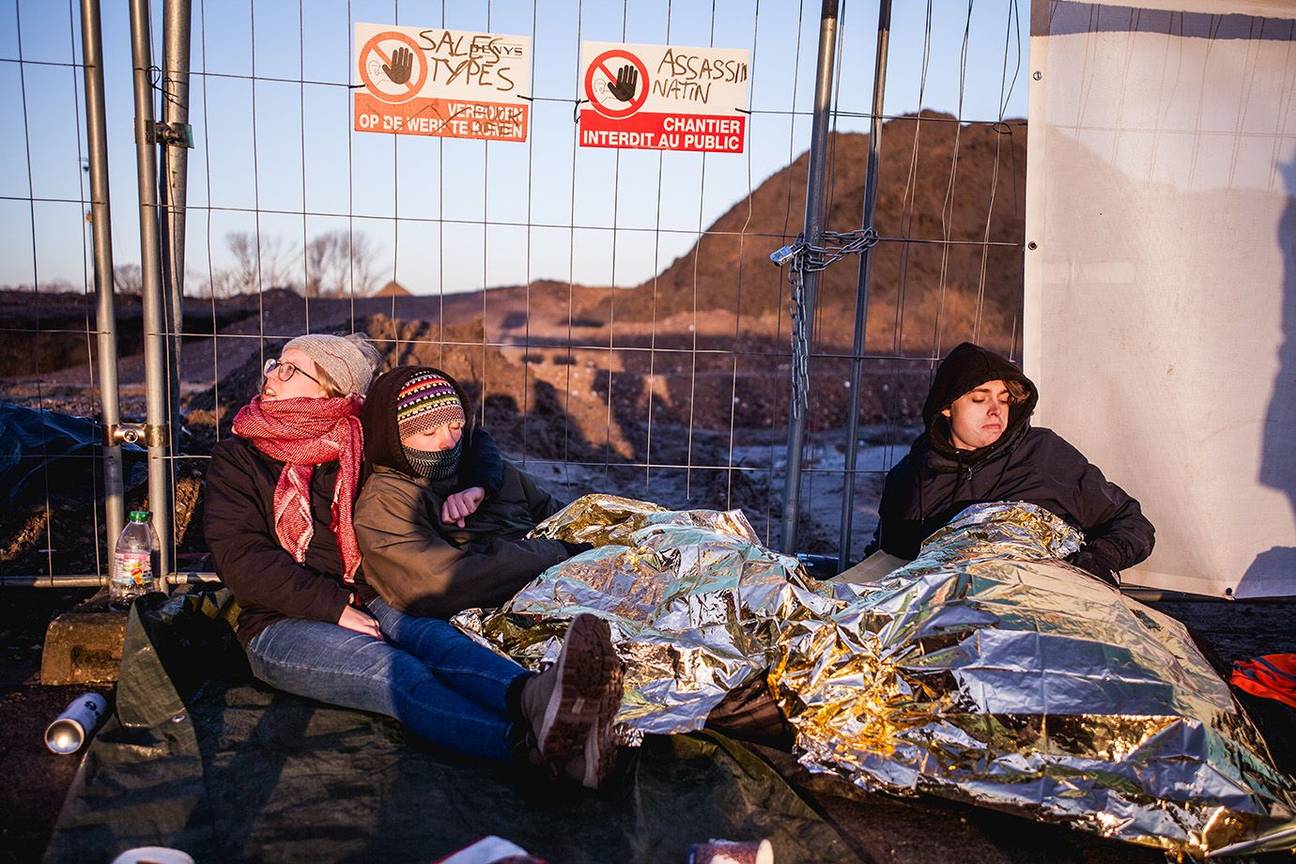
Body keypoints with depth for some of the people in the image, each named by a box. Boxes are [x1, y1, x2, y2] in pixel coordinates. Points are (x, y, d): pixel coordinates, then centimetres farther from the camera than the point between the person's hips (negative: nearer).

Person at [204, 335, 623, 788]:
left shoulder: (357, 448, 13)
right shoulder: (235, 458, 7)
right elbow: (241, 559, -6)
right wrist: (336, 609, -17)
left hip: (365, 604, 3)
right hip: (282, 625, -3)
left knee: (435, 637, -31)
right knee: (397, 672, -33)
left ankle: (533, 698, -63)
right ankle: (531, 741, -60)